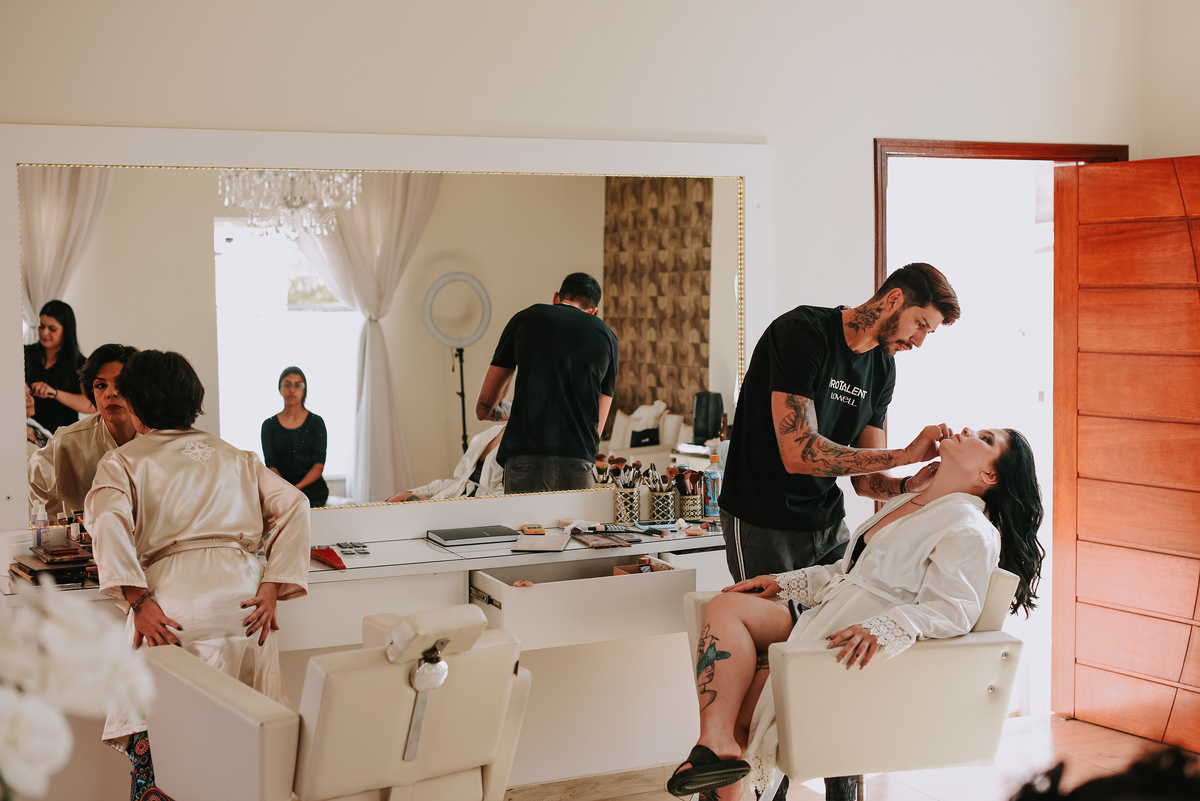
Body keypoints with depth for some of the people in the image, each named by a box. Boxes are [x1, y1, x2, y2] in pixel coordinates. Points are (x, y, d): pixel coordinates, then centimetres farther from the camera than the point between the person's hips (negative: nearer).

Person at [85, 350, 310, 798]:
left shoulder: (122, 461, 11)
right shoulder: (232, 456, 22)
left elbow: (108, 520, -10)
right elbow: (293, 505, 10)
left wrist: (139, 602, -12)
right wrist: (272, 590, 4)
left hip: (170, 607, -3)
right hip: (242, 596, 3)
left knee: (155, 735, 5)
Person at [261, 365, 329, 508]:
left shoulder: (316, 422, 9)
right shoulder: (269, 425, 13)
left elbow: (319, 465, 0)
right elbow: (271, 465, 3)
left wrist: (297, 488, -18)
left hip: (312, 487, -2)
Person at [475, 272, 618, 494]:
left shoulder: (525, 318, 15)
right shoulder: (607, 337, 19)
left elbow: (484, 408, 18)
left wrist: (504, 415, 39)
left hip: (526, 459, -1)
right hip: (579, 463, 1)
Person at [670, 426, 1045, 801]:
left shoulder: (971, 530, -7)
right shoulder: (902, 503, 24)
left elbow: (951, 610, -20)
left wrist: (883, 629, -36)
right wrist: (783, 582, 19)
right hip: (822, 627, 9)